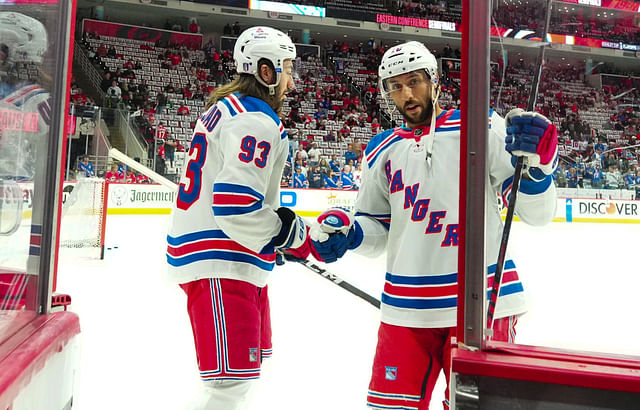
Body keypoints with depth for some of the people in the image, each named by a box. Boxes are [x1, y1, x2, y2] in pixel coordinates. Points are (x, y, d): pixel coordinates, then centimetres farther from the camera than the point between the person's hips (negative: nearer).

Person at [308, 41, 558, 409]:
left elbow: (537, 213, -3)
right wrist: (345, 232, -5)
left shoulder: (482, 129, -1)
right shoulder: (381, 153, 9)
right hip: (407, 308, 3)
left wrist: (536, 164, -22)